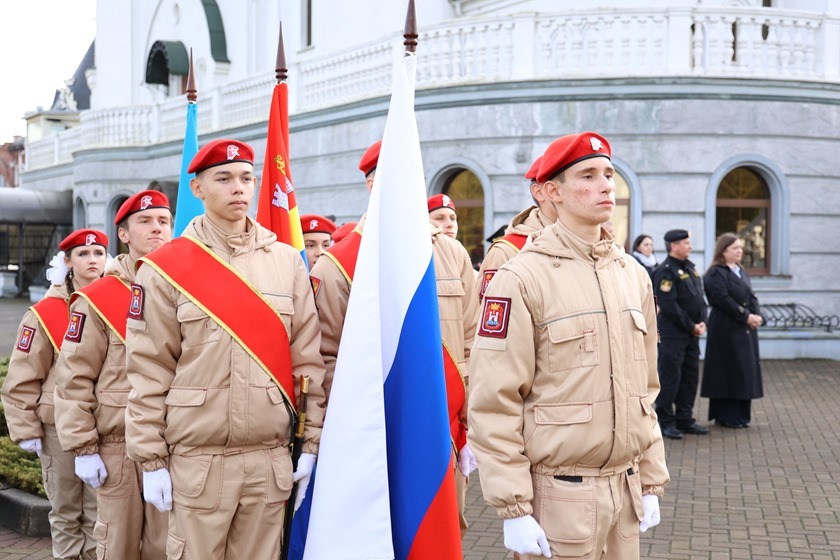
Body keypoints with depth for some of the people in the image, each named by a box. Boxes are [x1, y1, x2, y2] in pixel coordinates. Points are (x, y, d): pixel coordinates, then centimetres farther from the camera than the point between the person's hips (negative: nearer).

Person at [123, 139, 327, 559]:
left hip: (270, 460, 2)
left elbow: (308, 359, 5)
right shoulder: (165, 268, -2)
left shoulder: (287, 261, 5)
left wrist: (314, 443, 3)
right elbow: (148, 371, -2)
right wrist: (151, 460, -3)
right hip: (197, 461, -2)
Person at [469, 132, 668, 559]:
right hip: (560, 493, -6)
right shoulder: (521, 278, -12)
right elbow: (494, 404, -13)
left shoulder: (633, 274, 8)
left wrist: (651, 482, 13)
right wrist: (513, 508, -14)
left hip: (626, 488, 6)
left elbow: (645, 388, 14)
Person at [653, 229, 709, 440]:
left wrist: (702, 322, 2)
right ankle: (666, 422, 5)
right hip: (673, 333, -9)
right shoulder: (665, 270, -13)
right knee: (670, 377, -3)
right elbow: (669, 305, -19)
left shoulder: (690, 267, 15)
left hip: (692, 333, 9)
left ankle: (685, 420, 22)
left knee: (690, 376, 12)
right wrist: (691, 326, -14)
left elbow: (699, 297, 18)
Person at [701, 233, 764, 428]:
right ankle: (726, 416, 5)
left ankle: (741, 414, 18)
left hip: (746, 330, 9)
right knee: (728, 371, -4)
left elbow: (752, 297, 13)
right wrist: (746, 317, -18)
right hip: (727, 330, -9)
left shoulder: (741, 272, 17)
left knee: (745, 370, 10)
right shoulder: (716, 274, -10)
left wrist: (757, 316, -4)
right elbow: (724, 300, -19)